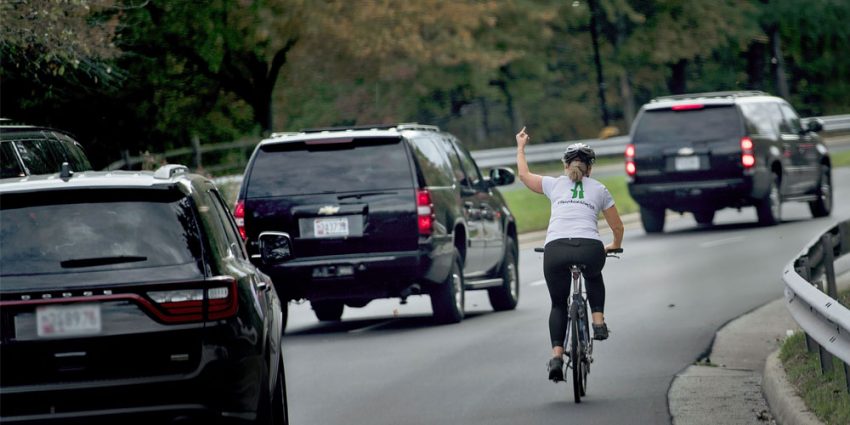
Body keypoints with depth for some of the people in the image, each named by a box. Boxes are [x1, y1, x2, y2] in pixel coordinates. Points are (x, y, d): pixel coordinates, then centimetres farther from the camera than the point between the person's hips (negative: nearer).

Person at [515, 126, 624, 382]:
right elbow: (617, 227, 27)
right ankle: (598, 321, 22)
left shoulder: (555, 185, 20)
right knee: (593, 276, 37)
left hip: (555, 250, 0)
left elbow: (524, 174, 37)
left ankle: (556, 356, 0)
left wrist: (521, 147, 52)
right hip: (590, 249, 0)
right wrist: (614, 246, 48)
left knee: (558, 304, 17)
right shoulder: (599, 190, 21)